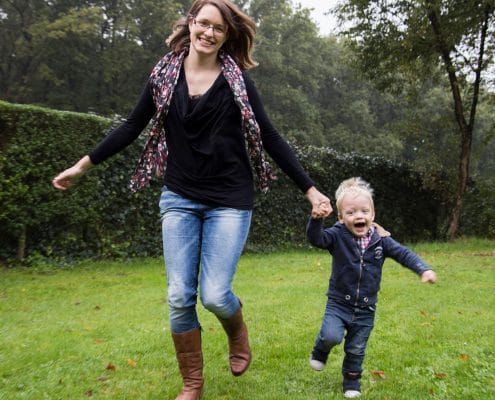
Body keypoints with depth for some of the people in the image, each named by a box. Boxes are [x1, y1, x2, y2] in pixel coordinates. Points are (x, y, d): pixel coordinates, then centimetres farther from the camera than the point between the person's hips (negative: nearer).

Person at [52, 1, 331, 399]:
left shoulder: (238, 79, -2)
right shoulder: (164, 73, 4)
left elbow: (269, 138, -1)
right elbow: (132, 127, 11)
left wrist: (310, 188, -4)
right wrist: (83, 164, 10)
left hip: (230, 201, -2)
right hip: (179, 199, 2)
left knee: (214, 294, -10)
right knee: (179, 297, 1)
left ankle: (238, 332, 28)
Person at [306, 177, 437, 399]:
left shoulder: (381, 239, -6)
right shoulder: (337, 236, -13)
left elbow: (403, 254, -8)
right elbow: (316, 238, -27)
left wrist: (424, 269, -23)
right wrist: (316, 220, -47)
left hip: (365, 309, 2)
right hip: (339, 303, -2)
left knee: (356, 350, 13)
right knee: (331, 336, -22)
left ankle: (351, 382, 36)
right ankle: (320, 352, 13)